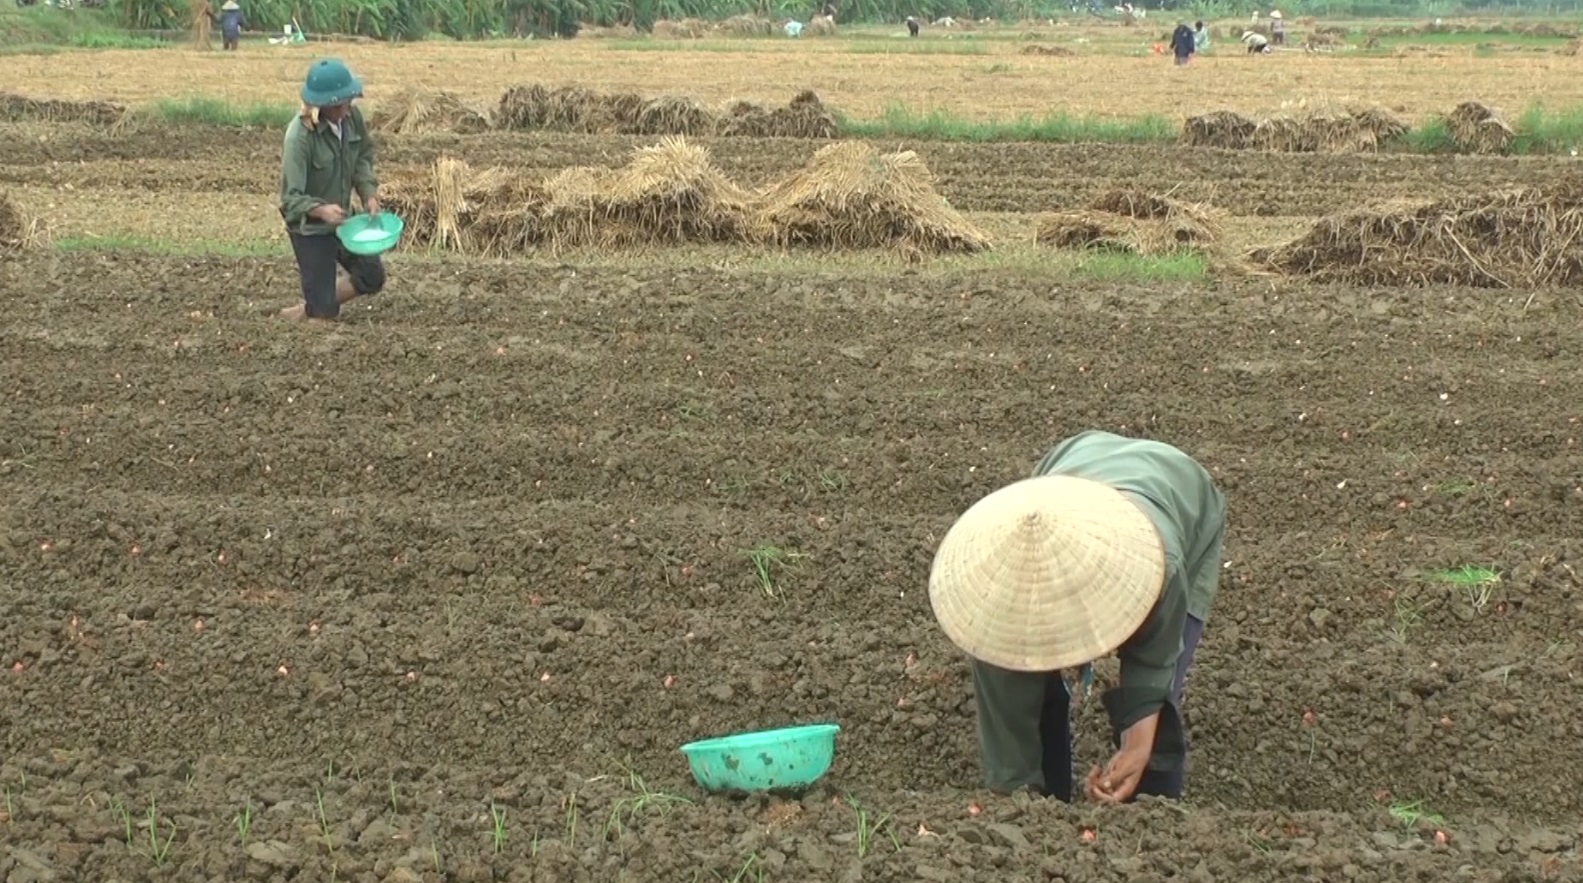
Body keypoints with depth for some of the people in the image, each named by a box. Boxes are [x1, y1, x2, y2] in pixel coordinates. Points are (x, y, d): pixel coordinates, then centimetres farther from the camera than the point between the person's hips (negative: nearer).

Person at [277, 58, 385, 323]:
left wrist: (369, 192, -9)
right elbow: (291, 198, -28)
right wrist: (320, 210, -46)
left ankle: (318, 305, 33)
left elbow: (363, 156, 8)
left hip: (341, 220, 7)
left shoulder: (352, 118, -11)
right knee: (324, 311, 0)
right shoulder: (300, 136, -29)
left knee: (373, 277, 16)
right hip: (310, 228, -7)